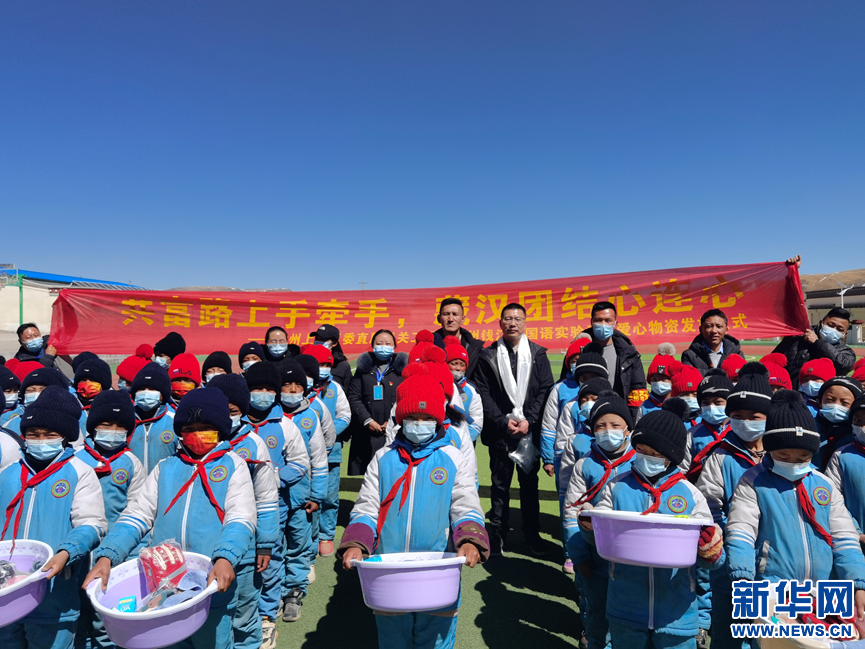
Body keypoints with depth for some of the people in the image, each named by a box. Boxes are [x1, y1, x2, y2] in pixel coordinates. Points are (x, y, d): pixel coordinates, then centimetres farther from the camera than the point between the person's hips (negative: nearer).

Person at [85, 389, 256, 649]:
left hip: (212, 588, -3)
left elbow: (240, 519, -13)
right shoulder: (165, 468, 10)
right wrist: (107, 556, -14)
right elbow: (137, 516, 2)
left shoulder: (233, 465, -2)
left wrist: (225, 559, -30)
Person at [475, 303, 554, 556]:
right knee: (500, 483, 8)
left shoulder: (537, 354, 5)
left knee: (530, 482, 10)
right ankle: (497, 535, 20)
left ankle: (532, 535, 23)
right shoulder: (488, 356, 3)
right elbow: (484, 394, -1)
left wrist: (528, 420, -9)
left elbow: (546, 390, 1)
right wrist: (504, 421, -10)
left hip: (530, 429, 1)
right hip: (500, 431, 0)